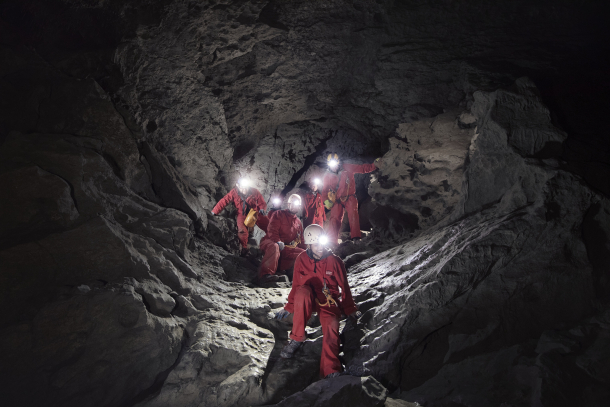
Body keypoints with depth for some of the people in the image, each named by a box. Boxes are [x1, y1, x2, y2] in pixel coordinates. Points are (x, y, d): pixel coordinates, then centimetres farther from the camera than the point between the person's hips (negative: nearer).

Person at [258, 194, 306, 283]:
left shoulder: (298, 222, 23)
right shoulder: (278, 214, 4)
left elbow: (300, 240, 25)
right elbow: (272, 230, -10)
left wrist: (304, 250, 6)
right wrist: (278, 242, -28)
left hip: (288, 247, 6)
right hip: (272, 242, -6)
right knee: (274, 247, -41)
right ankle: (266, 274, -53)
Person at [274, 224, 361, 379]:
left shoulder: (334, 261, -5)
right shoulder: (301, 260, -2)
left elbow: (344, 287, 5)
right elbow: (296, 286, 9)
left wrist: (350, 310, 9)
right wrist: (289, 308, 10)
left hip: (329, 303, -1)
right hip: (308, 302, 1)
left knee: (331, 327, -32)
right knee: (303, 291, -35)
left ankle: (331, 372, -42)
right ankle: (297, 338, -23)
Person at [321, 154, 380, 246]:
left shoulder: (347, 168, -4)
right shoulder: (327, 176, 2)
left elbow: (362, 168, 0)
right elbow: (325, 190, 11)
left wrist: (374, 165, -11)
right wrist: (326, 201, -5)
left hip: (349, 197, -1)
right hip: (337, 199, 1)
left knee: (353, 214, -22)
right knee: (335, 218, -7)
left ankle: (356, 237, -24)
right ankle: (332, 242, -1)